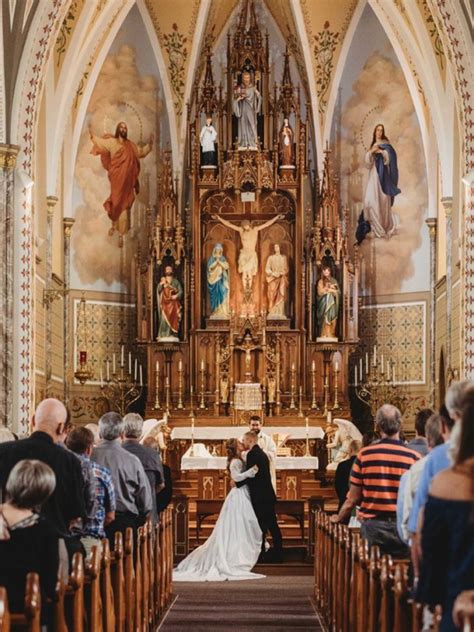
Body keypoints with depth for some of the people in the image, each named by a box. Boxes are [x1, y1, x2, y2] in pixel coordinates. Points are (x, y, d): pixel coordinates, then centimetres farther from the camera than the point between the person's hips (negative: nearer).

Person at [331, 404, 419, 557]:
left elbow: (353, 498, 2)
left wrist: (338, 518, 19)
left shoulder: (365, 454, -3)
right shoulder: (413, 457, -6)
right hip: (403, 527, -1)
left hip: (373, 526, 1)